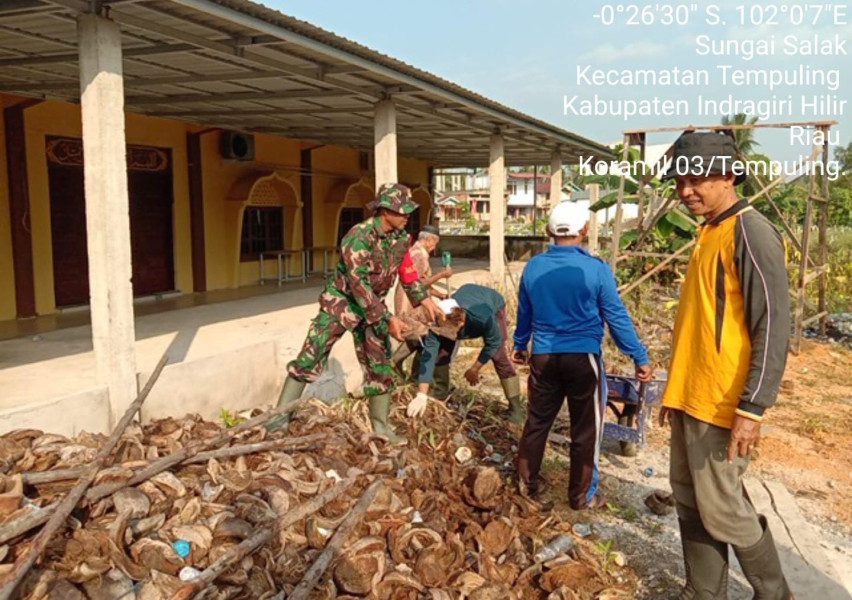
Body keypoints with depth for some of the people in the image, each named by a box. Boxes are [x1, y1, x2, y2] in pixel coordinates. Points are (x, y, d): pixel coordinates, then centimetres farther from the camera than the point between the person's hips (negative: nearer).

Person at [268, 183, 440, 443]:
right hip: (341, 302, -6)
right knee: (310, 357, -7)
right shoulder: (359, 237, -27)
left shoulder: (400, 237, -4)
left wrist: (425, 300, -4)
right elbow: (359, 286, -30)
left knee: (380, 365, 6)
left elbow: (408, 273, 8)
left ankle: (380, 425, 18)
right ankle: (281, 415, 4)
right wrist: (387, 319, -30)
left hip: (372, 306, 6)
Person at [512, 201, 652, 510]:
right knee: (585, 429, 10)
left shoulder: (533, 267, 0)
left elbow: (524, 313, 13)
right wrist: (640, 357, 2)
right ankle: (582, 496, 21)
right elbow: (616, 317, -8)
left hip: (543, 356, 4)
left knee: (537, 422, 18)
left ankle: (527, 482, 31)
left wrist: (520, 345, 30)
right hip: (582, 357, -4)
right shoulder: (595, 269, -13)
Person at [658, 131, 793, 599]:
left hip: (722, 405, -8)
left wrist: (752, 409, -20)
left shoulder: (750, 232, -13)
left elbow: (773, 328, -18)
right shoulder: (708, 233, 13)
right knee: (690, 505, 15)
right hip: (690, 400, 9)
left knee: (721, 510, 3)